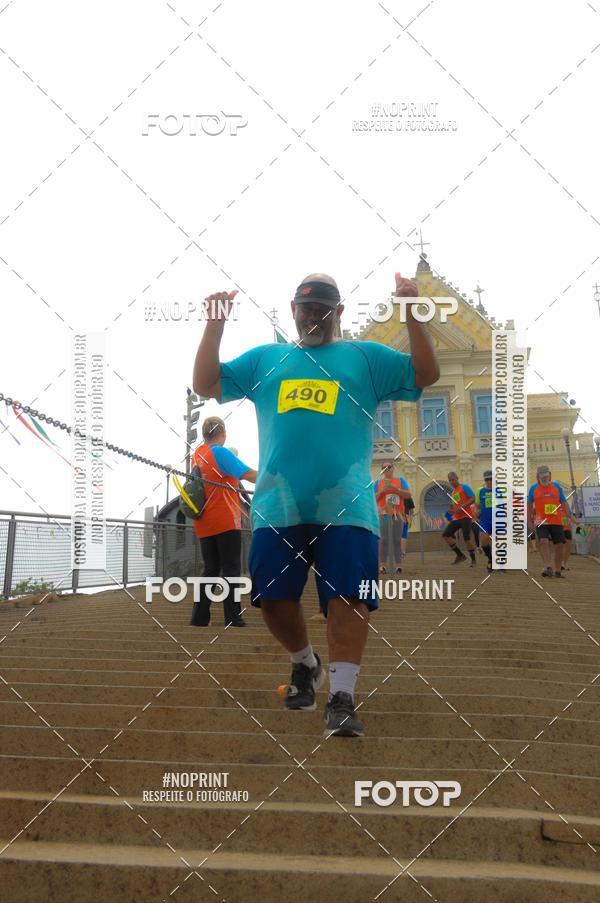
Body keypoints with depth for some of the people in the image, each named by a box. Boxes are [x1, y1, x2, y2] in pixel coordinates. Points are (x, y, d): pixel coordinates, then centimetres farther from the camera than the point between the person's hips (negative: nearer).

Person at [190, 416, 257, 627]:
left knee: (210, 570, 11)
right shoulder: (221, 453, -11)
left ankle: (199, 617, 6)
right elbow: (250, 475, -17)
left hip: (203, 524, 7)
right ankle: (233, 617, -8)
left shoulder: (197, 454, 10)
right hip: (226, 522, -7)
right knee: (231, 569, -3)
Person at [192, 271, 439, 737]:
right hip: (278, 506, 2)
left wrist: (412, 314, -7)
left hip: (346, 505, -2)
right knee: (273, 598, 4)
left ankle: (342, 696, -3)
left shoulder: (367, 357, 15)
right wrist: (215, 325, 4)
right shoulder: (264, 359, 20)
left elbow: (426, 374, 4)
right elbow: (206, 385, 14)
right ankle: (306, 664, 30)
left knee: (348, 598, -9)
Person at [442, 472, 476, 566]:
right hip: (456, 518, 8)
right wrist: (451, 510, 8)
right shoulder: (453, 493, 21)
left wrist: (462, 507, -20)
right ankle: (460, 555, 5)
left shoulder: (464, 487, -3)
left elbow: (473, 498, -12)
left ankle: (473, 560, 0)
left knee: (466, 538, -13)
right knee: (446, 535, -2)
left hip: (466, 516, -8)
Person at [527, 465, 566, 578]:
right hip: (541, 521, -2)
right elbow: (529, 504, 15)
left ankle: (558, 571, 11)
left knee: (559, 545, 0)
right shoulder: (533, 488, 6)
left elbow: (564, 503, 12)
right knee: (543, 541, -22)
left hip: (557, 521, 2)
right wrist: (530, 520, 12)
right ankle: (548, 567, -27)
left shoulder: (556, 486, 9)